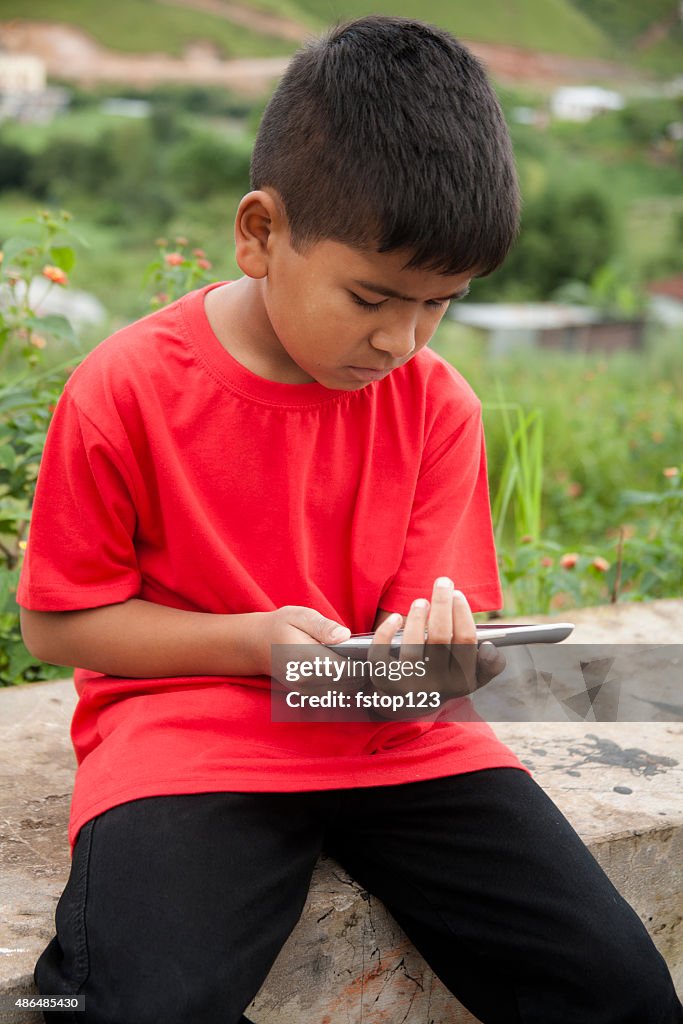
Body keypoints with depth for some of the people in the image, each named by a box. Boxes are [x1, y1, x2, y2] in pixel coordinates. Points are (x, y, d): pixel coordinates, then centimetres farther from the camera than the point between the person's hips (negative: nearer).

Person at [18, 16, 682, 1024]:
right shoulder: (125, 389, -9)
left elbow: (434, 606, 4)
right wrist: (249, 641, -17)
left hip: (396, 733, 4)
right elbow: (57, 620, -3)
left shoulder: (437, 403, 2)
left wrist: (431, 644, -22)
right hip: (187, 728, -3)